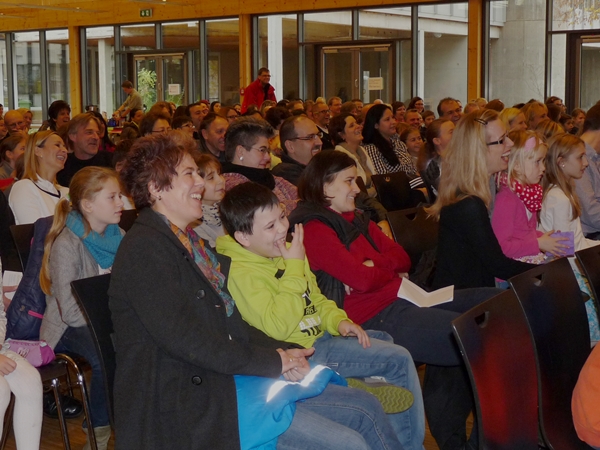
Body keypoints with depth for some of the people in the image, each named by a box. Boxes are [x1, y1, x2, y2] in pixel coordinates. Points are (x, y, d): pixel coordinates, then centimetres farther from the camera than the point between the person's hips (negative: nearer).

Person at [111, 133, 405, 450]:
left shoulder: (187, 242, 16)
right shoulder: (145, 250, -13)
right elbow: (185, 339, -21)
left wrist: (281, 353, -2)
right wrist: (273, 361, -15)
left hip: (228, 378, 10)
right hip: (191, 404, -10)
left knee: (366, 409, 4)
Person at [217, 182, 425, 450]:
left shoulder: (283, 251, 5)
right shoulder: (241, 273, -23)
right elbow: (277, 327, -32)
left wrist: (338, 320, -1)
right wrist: (294, 268, -30)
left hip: (320, 333, 10)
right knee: (399, 360, -10)